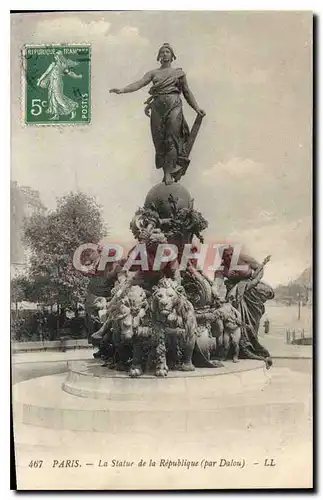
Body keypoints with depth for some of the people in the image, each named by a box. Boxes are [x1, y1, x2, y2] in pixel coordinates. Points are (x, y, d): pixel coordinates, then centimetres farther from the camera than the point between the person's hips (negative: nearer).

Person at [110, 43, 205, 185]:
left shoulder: (179, 72, 15)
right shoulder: (153, 73, 16)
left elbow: (187, 92, 17)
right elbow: (139, 83, 3)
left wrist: (197, 108, 9)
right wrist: (122, 90, -11)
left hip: (174, 106, -2)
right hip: (158, 107, 2)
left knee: (172, 139, -14)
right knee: (160, 140, -3)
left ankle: (169, 172, -16)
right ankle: (166, 172, 2)